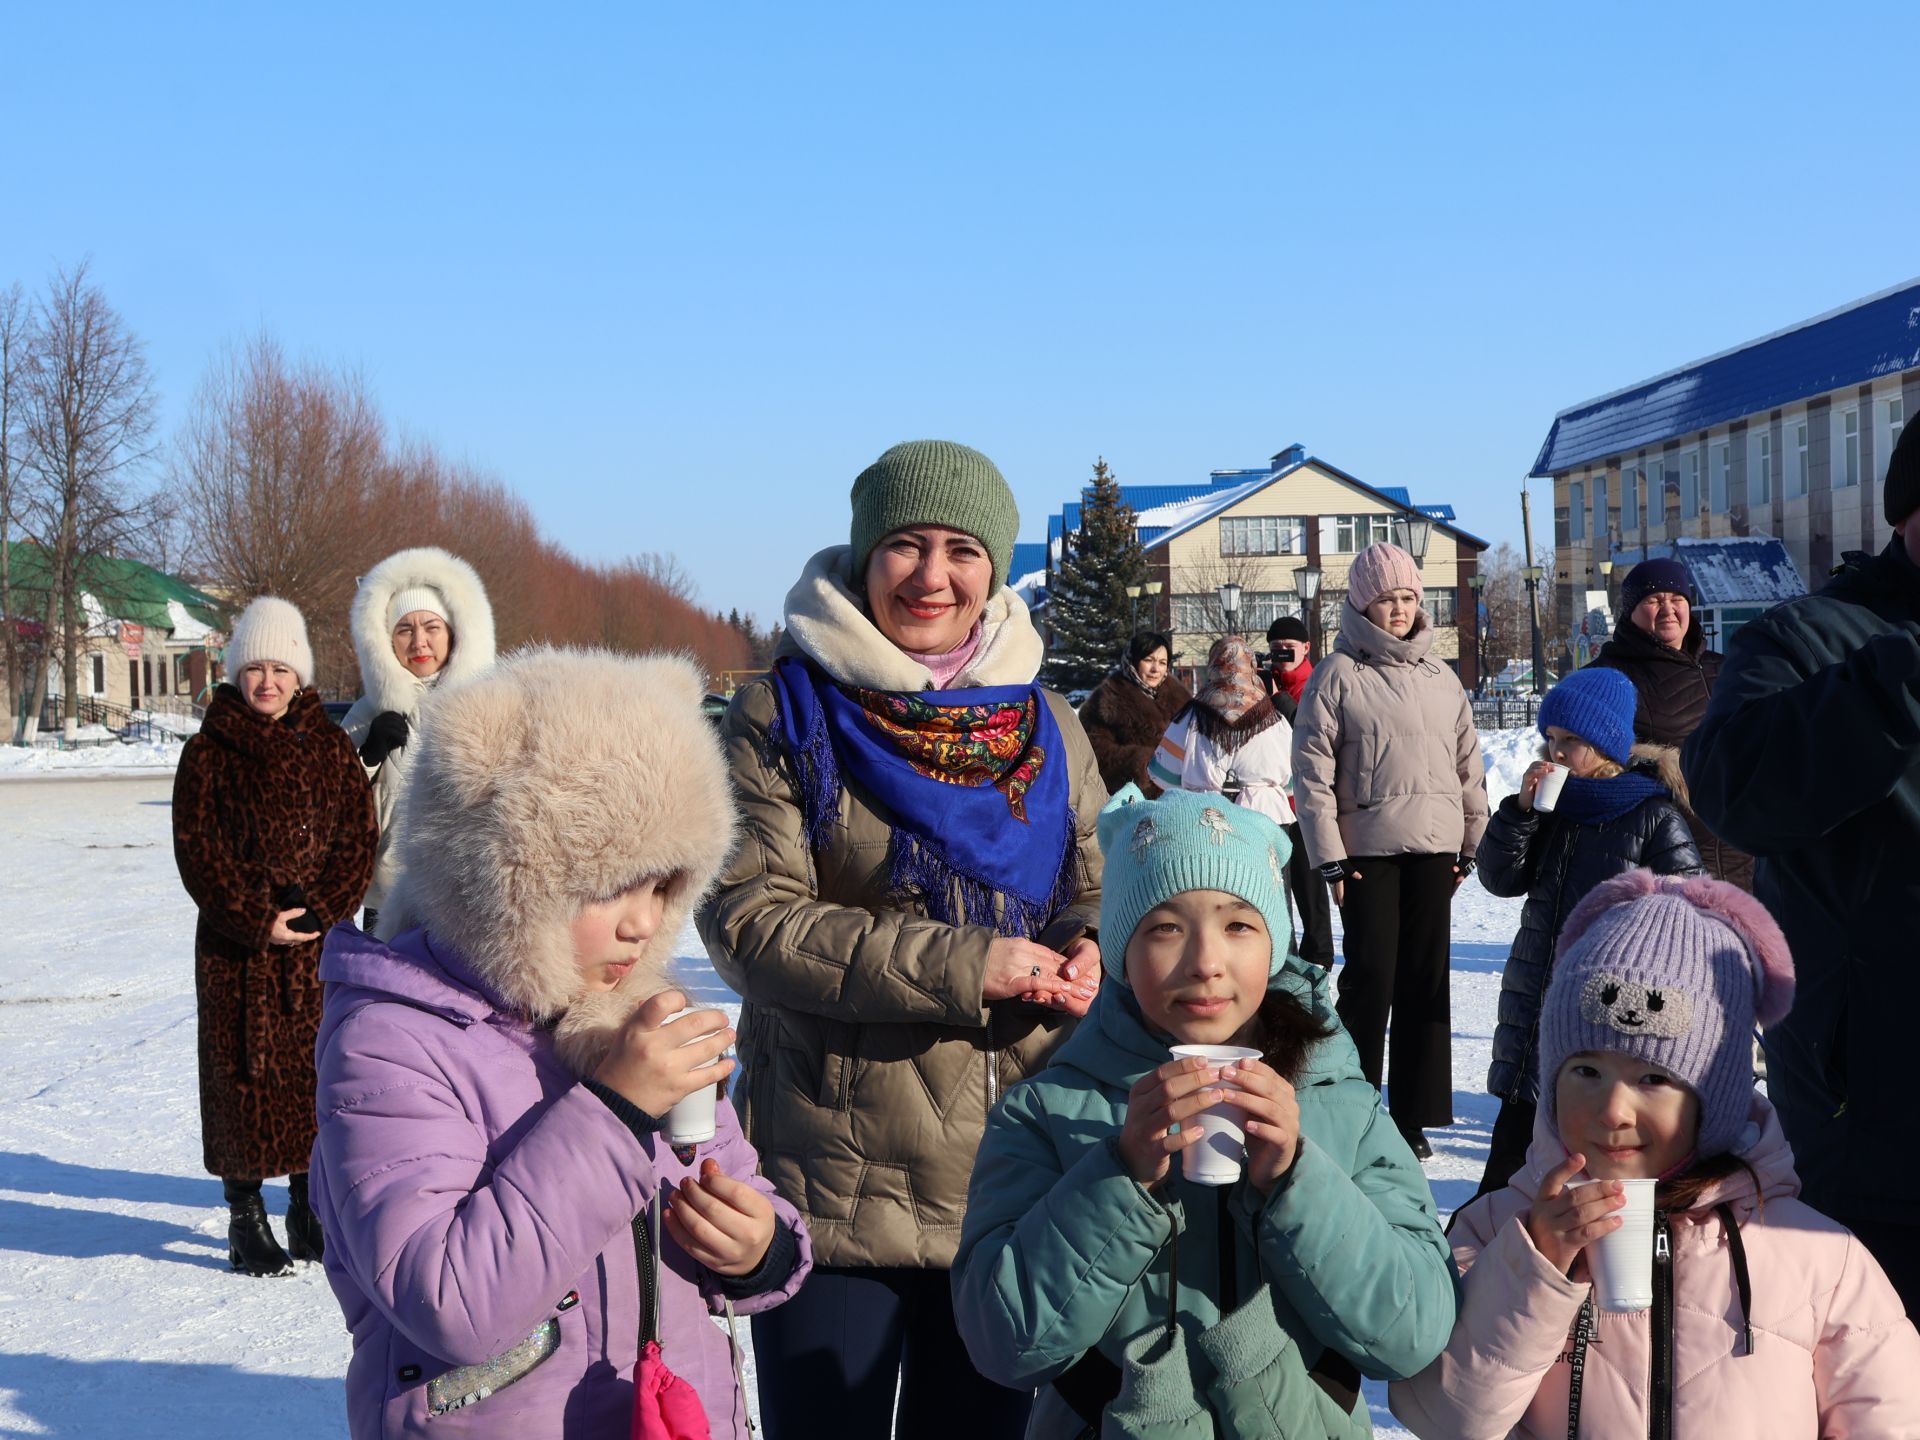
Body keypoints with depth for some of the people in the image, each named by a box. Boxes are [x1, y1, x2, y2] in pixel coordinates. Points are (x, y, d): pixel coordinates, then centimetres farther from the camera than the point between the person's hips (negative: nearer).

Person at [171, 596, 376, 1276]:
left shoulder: (330, 746, 6)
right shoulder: (207, 753, -1)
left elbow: (358, 837, 1)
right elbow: (198, 851, -5)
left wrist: (317, 911, -12)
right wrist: (259, 921, -13)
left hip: (321, 941, 2)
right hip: (237, 949, -2)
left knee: (317, 1069, 7)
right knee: (245, 1073, 2)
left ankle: (308, 1210, 21)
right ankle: (246, 1218, 12)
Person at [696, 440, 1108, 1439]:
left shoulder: (1045, 727, 9)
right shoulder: (784, 717, -4)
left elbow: (1091, 893, 16)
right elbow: (747, 919, -13)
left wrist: (1087, 956, -9)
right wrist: (961, 965, -21)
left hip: (1016, 1184, 4)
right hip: (839, 1184, -4)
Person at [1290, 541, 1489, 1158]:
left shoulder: (1440, 677, 13)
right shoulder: (1339, 674, -2)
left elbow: (1469, 765, 16)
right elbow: (1312, 772, -5)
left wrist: (1470, 846, 11)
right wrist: (1329, 857, -8)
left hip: (1434, 850, 4)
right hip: (1368, 850, -4)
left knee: (1426, 980, 6)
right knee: (1371, 978, -4)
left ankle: (1413, 1115, 13)